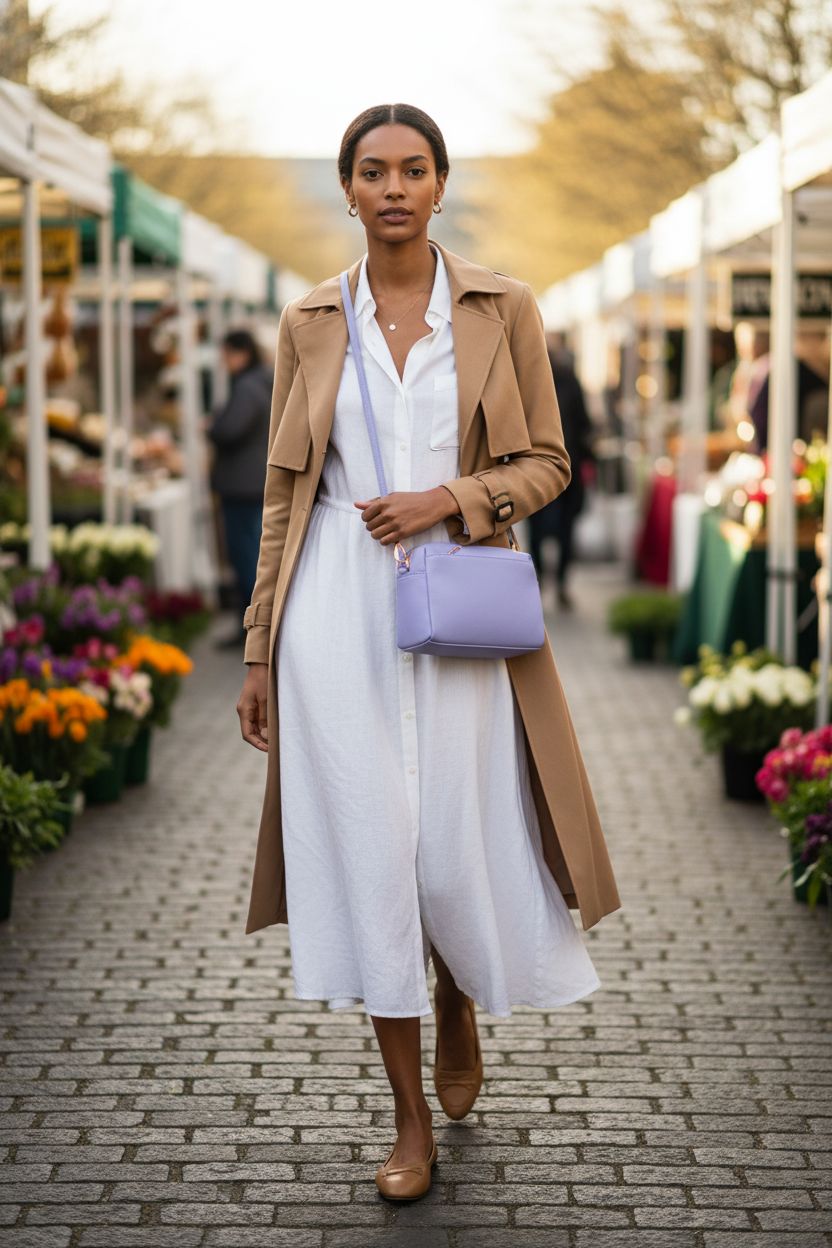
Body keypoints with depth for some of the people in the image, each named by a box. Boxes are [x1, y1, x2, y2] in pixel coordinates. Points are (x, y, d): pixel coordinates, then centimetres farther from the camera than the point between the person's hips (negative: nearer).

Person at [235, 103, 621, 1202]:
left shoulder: (503, 307, 2)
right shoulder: (310, 323, 6)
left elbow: (547, 462, 5)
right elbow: (286, 490, 8)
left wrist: (452, 499, -14)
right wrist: (261, 651, 6)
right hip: (340, 614, 1)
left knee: (461, 853, 0)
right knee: (366, 847, 0)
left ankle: (459, 1004, 37)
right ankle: (412, 1119, 12)